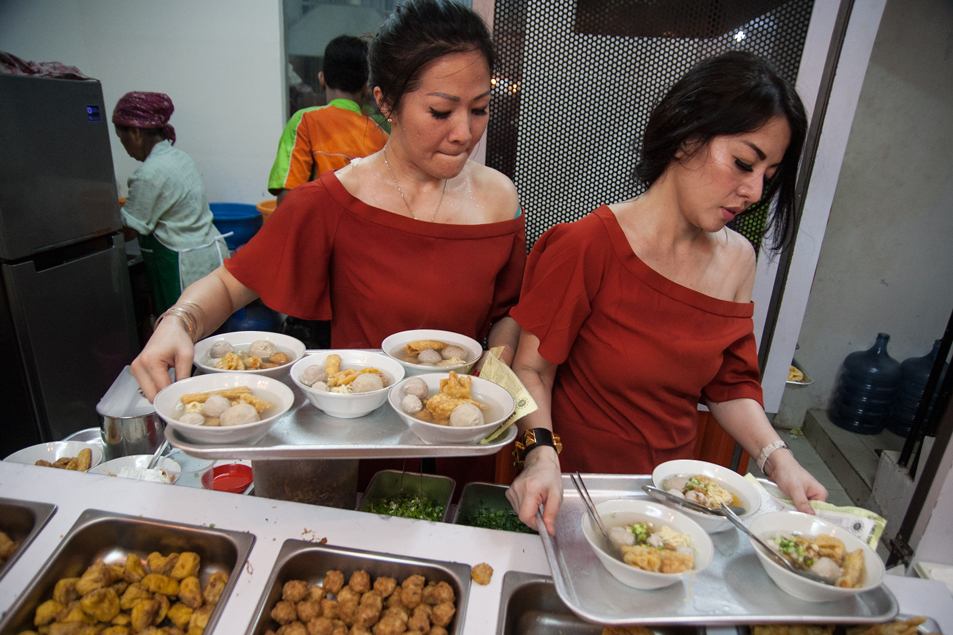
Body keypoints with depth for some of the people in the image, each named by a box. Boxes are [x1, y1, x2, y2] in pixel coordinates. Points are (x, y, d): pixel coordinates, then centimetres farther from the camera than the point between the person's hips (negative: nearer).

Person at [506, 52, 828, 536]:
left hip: (668, 489, 4)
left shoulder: (736, 259, 1)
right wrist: (542, 454, -26)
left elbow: (731, 384, 9)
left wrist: (777, 459, -4)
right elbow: (532, 367, -12)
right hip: (574, 488, -4)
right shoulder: (588, 246, -18)